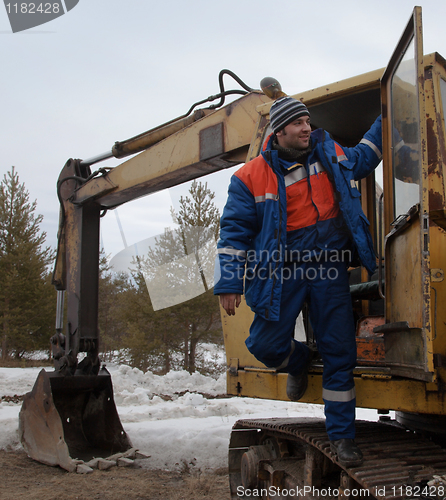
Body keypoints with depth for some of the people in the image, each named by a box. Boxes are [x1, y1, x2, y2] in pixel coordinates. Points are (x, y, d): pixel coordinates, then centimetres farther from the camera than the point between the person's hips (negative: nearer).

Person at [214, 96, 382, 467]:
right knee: (265, 344, -3)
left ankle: (342, 436, 17)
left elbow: (363, 157, 31)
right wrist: (229, 283, -6)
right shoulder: (251, 176, -4)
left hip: (328, 268, 2)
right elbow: (235, 230, -3)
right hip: (283, 270, -2)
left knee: (340, 353, 2)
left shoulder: (330, 154, 8)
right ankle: (298, 362, 36)